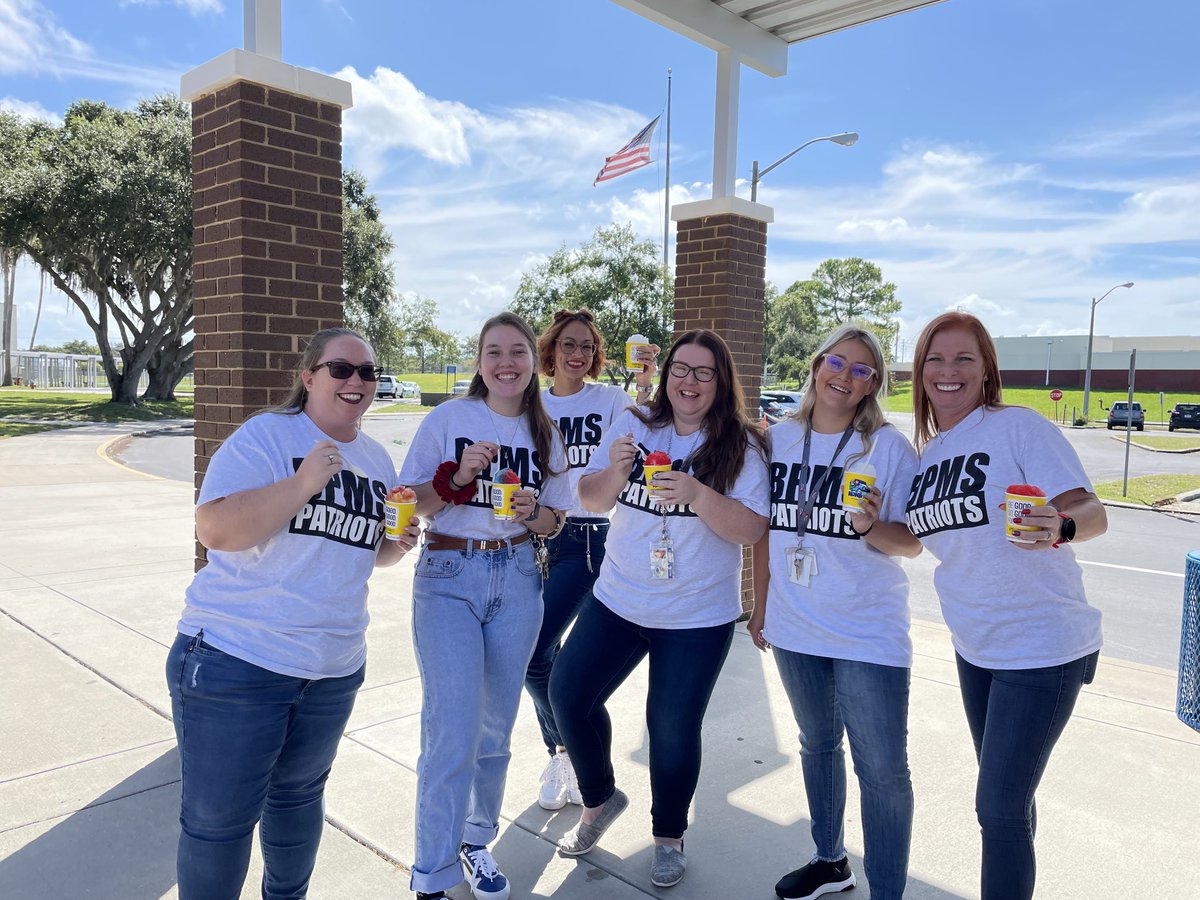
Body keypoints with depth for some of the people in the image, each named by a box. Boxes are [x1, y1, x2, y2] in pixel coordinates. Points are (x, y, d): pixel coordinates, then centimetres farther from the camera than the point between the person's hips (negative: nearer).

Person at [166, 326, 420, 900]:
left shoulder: (377, 461, 10)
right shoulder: (265, 434, -10)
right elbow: (215, 530, -20)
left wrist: (398, 544, 0)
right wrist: (302, 483, -28)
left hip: (334, 669, 6)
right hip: (236, 659, -5)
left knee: (299, 795, 23)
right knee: (217, 818, 5)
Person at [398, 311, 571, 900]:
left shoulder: (544, 433, 5)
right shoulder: (448, 419, -5)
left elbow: (555, 522, 10)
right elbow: (408, 505, -5)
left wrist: (534, 512, -11)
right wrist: (456, 477, -21)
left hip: (518, 579, 4)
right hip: (449, 576, -3)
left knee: (496, 726, 13)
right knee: (454, 730, -8)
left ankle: (477, 840, 36)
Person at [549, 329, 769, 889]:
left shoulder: (741, 446, -7)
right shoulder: (635, 426, 1)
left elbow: (751, 529, -15)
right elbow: (591, 500, 3)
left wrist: (697, 494, -31)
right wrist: (614, 472, -19)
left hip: (698, 616, -3)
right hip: (617, 598, 4)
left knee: (673, 728, 3)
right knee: (567, 694, 4)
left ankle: (669, 836, 31)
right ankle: (600, 798, 31)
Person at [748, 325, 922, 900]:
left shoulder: (890, 447, -9)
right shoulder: (779, 439, 2)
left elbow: (913, 543, -9)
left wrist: (873, 527, -29)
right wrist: (760, 603, 11)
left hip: (868, 633, -4)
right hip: (794, 629, 5)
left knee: (883, 768, -1)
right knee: (817, 744, 21)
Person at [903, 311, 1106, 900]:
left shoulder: (1019, 426, -15)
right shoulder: (926, 453, 5)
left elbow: (1093, 513, -20)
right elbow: (918, 538, 13)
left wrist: (1058, 527, -41)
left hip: (1042, 647, -6)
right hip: (974, 647, 7)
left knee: (1000, 806, -3)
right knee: (1004, 795, 22)